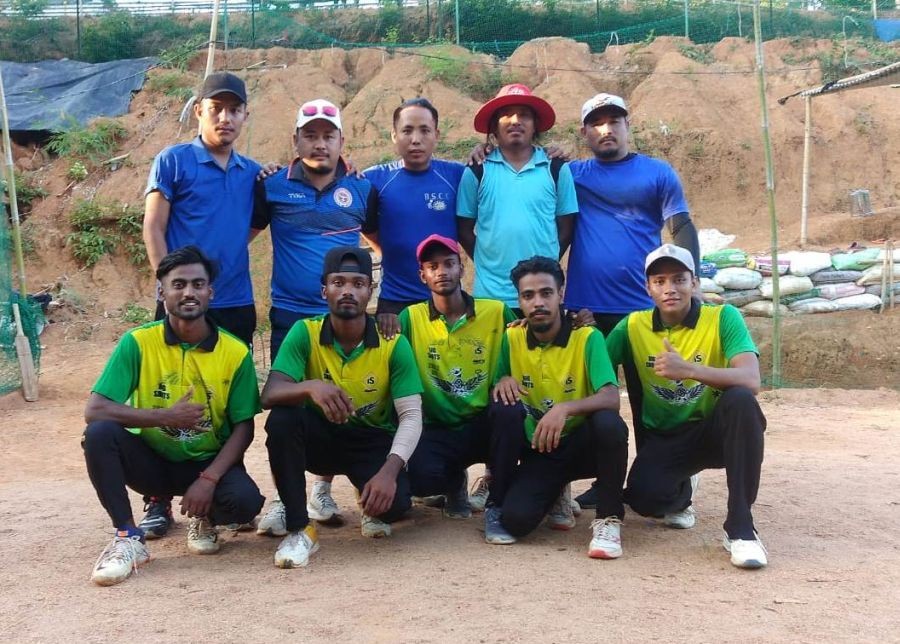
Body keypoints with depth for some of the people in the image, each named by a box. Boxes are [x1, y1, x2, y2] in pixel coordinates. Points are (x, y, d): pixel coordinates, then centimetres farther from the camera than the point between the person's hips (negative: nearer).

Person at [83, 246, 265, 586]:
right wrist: (166, 416, -26)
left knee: (246, 502, -30)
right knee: (100, 433, -28)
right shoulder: (138, 342, -12)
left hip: (208, 463, 0)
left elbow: (244, 428, -8)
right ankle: (128, 536, -13)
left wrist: (209, 478, -22)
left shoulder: (235, 352, -10)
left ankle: (204, 519, 9)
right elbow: (94, 410, -18)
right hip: (152, 460, 0)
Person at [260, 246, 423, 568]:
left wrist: (390, 470, -35)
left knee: (394, 502, -28)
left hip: (373, 442, 0)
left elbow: (411, 416, -18)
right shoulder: (304, 333, -14)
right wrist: (310, 386, -48)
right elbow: (270, 395, -24)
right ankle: (299, 529, -19)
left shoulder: (394, 344, -15)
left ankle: (372, 508, 15)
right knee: (282, 418, -32)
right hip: (321, 437, 0)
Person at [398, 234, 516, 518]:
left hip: (484, 425, 0)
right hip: (437, 429, 0)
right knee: (420, 478, -31)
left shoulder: (497, 312, 0)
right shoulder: (411, 317, -1)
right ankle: (456, 481, 11)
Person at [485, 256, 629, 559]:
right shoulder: (512, 339, -2)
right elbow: (498, 394, 7)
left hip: (582, 444, -1)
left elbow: (611, 399, -24)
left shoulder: (587, 337, -12)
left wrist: (565, 408, -42)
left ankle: (609, 519, -16)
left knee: (609, 422, -36)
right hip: (539, 449, 1)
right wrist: (503, 381, -17)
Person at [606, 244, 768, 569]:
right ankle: (680, 496, 17)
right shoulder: (633, 326, -3)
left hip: (713, 430, -2)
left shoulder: (723, 317, -13)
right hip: (663, 438, 2)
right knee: (645, 497, -27)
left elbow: (751, 380, -27)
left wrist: (688, 369, -40)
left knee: (740, 399, -34)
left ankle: (740, 527, -24)